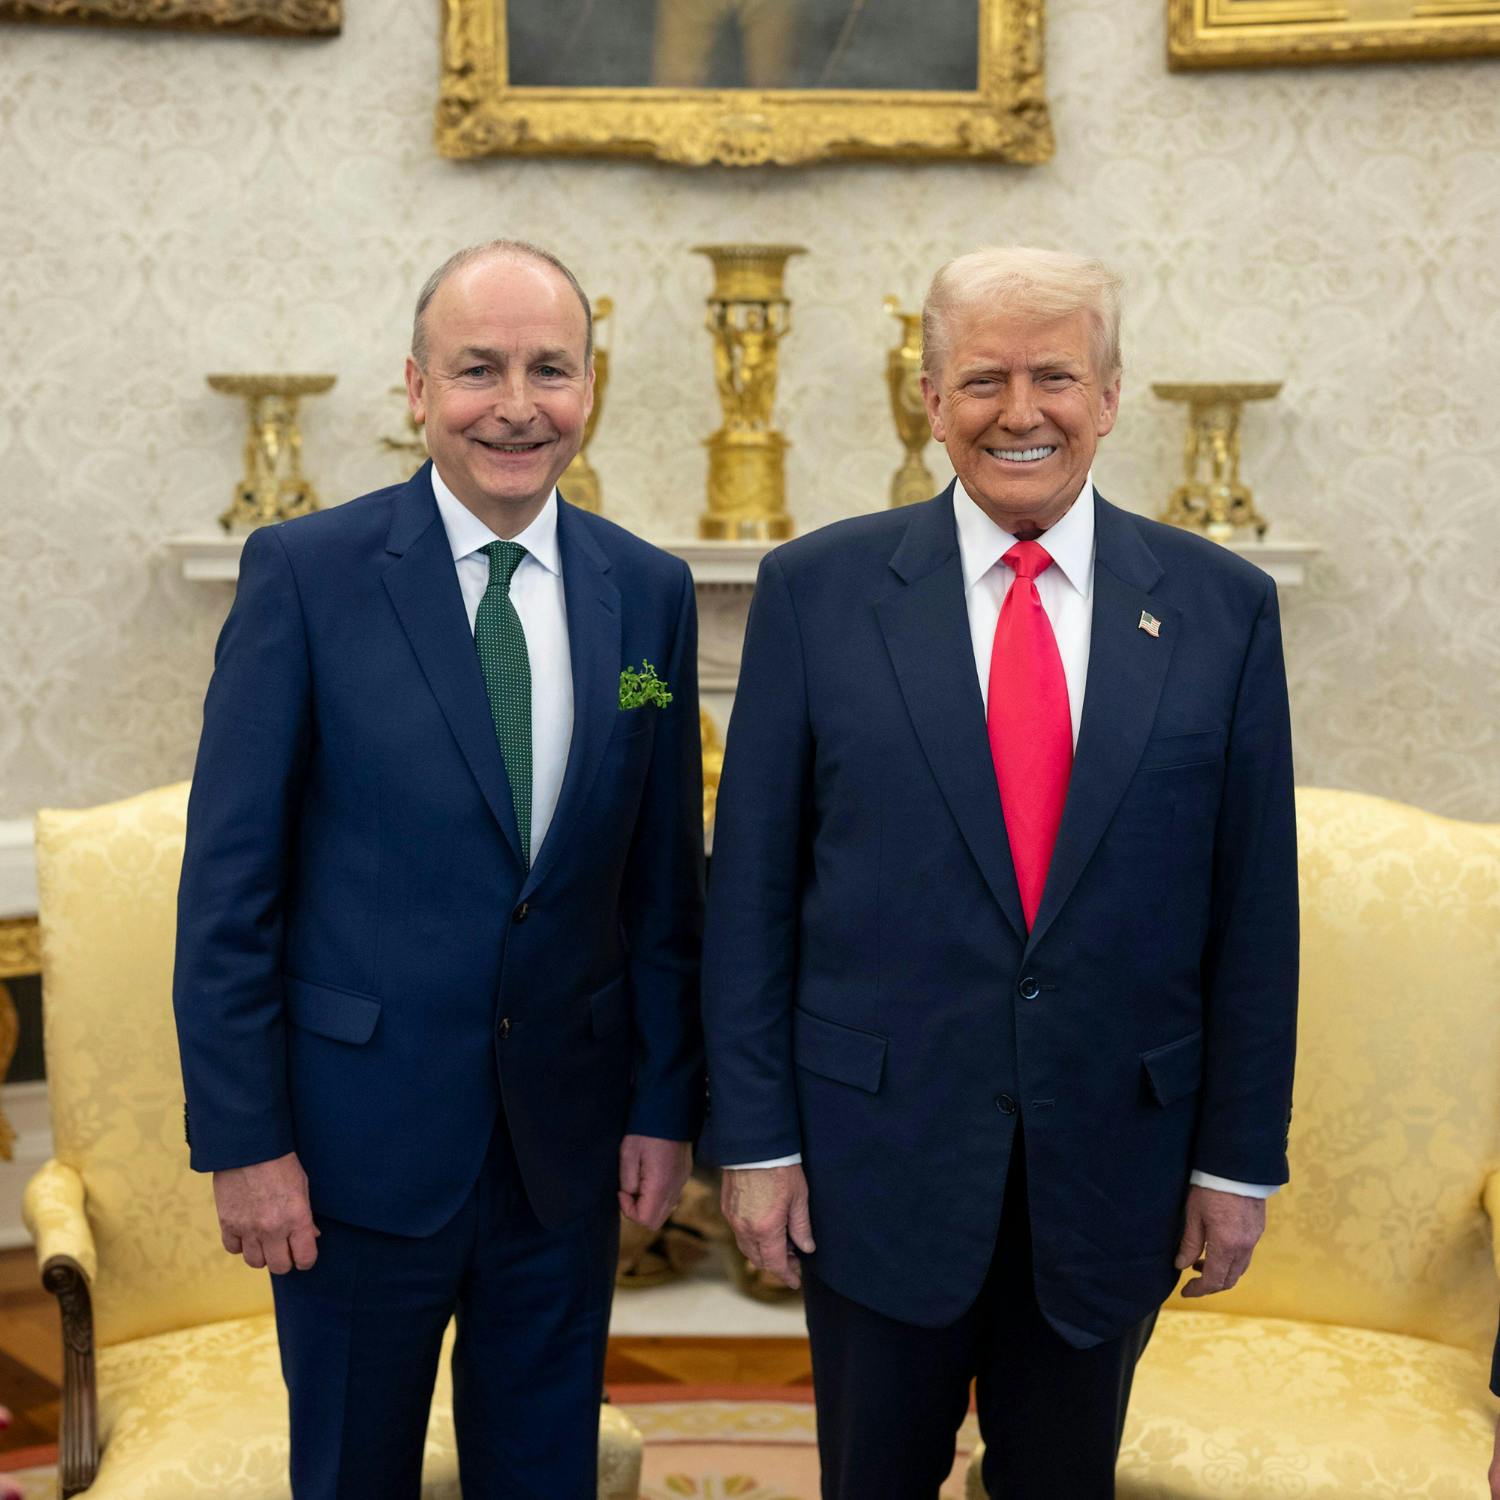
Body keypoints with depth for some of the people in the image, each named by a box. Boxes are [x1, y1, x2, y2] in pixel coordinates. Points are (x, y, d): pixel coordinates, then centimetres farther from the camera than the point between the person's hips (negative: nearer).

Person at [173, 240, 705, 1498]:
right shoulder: (304, 573, -9)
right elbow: (228, 882, -8)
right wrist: (243, 1138, -10)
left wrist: (666, 1106, 5)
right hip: (362, 1134, -3)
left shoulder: (648, 591, 1)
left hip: (570, 1138, 3)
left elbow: (665, 874, 6)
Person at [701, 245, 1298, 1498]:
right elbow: (751, 887, -2)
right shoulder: (818, 590, -4)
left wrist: (1240, 1158, 1)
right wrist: (753, 1134, -4)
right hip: (877, 1152, -1)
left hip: (1114, 1161, 1)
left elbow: (1254, 907, 1)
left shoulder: (1221, 607, -1)